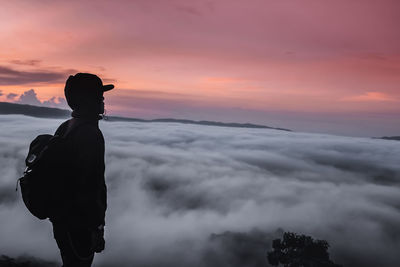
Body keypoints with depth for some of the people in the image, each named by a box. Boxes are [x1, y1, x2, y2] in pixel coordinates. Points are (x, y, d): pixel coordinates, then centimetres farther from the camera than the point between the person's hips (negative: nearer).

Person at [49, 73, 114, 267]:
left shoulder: (64, 128, 5)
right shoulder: (90, 134, -25)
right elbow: (90, 186, -27)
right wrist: (96, 228, -19)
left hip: (60, 217, 9)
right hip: (79, 224, -9)